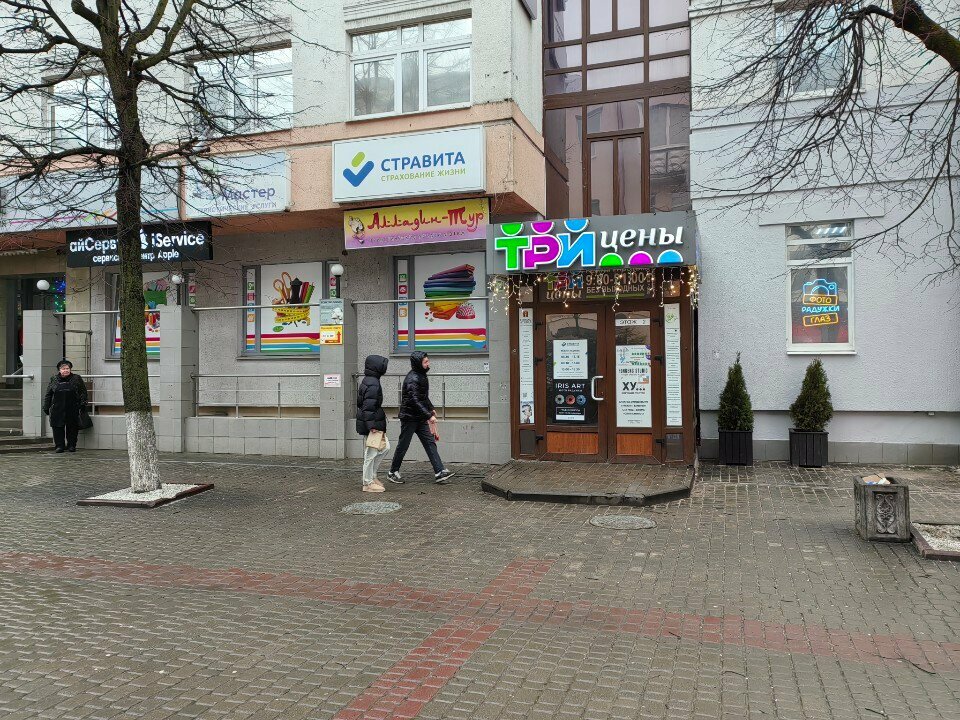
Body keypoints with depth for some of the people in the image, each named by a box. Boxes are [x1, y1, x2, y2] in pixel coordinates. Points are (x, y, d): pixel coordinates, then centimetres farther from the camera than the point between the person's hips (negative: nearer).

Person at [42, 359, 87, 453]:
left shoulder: (77, 379, 6)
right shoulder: (54, 380, 10)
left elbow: (83, 392, 4)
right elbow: (48, 395, 13)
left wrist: (83, 403, -6)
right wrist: (46, 407, 9)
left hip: (72, 409, -1)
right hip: (57, 409, 1)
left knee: (72, 428, 3)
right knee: (58, 427, 1)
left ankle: (71, 445, 13)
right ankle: (59, 445, 10)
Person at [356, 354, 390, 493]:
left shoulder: (367, 381, 13)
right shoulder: (373, 384, -20)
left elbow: (360, 402, 21)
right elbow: (368, 407, -24)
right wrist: (372, 425, -24)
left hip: (375, 424, 11)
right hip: (372, 423, -11)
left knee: (385, 447, 16)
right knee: (371, 453, -1)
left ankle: (372, 475, 22)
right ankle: (368, 483, 9)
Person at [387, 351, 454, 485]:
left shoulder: (421, 376, 12)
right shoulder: (412, 379, -19)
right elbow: (415, 401, -28)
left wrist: (431, 409, 31)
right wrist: (429, 416, -32)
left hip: (421, 418, 9)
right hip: (409, 417, -9)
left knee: (430, 443, 0)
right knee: (403, 446, 3)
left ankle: (440, 473, -4)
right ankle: (393, 472, 18)